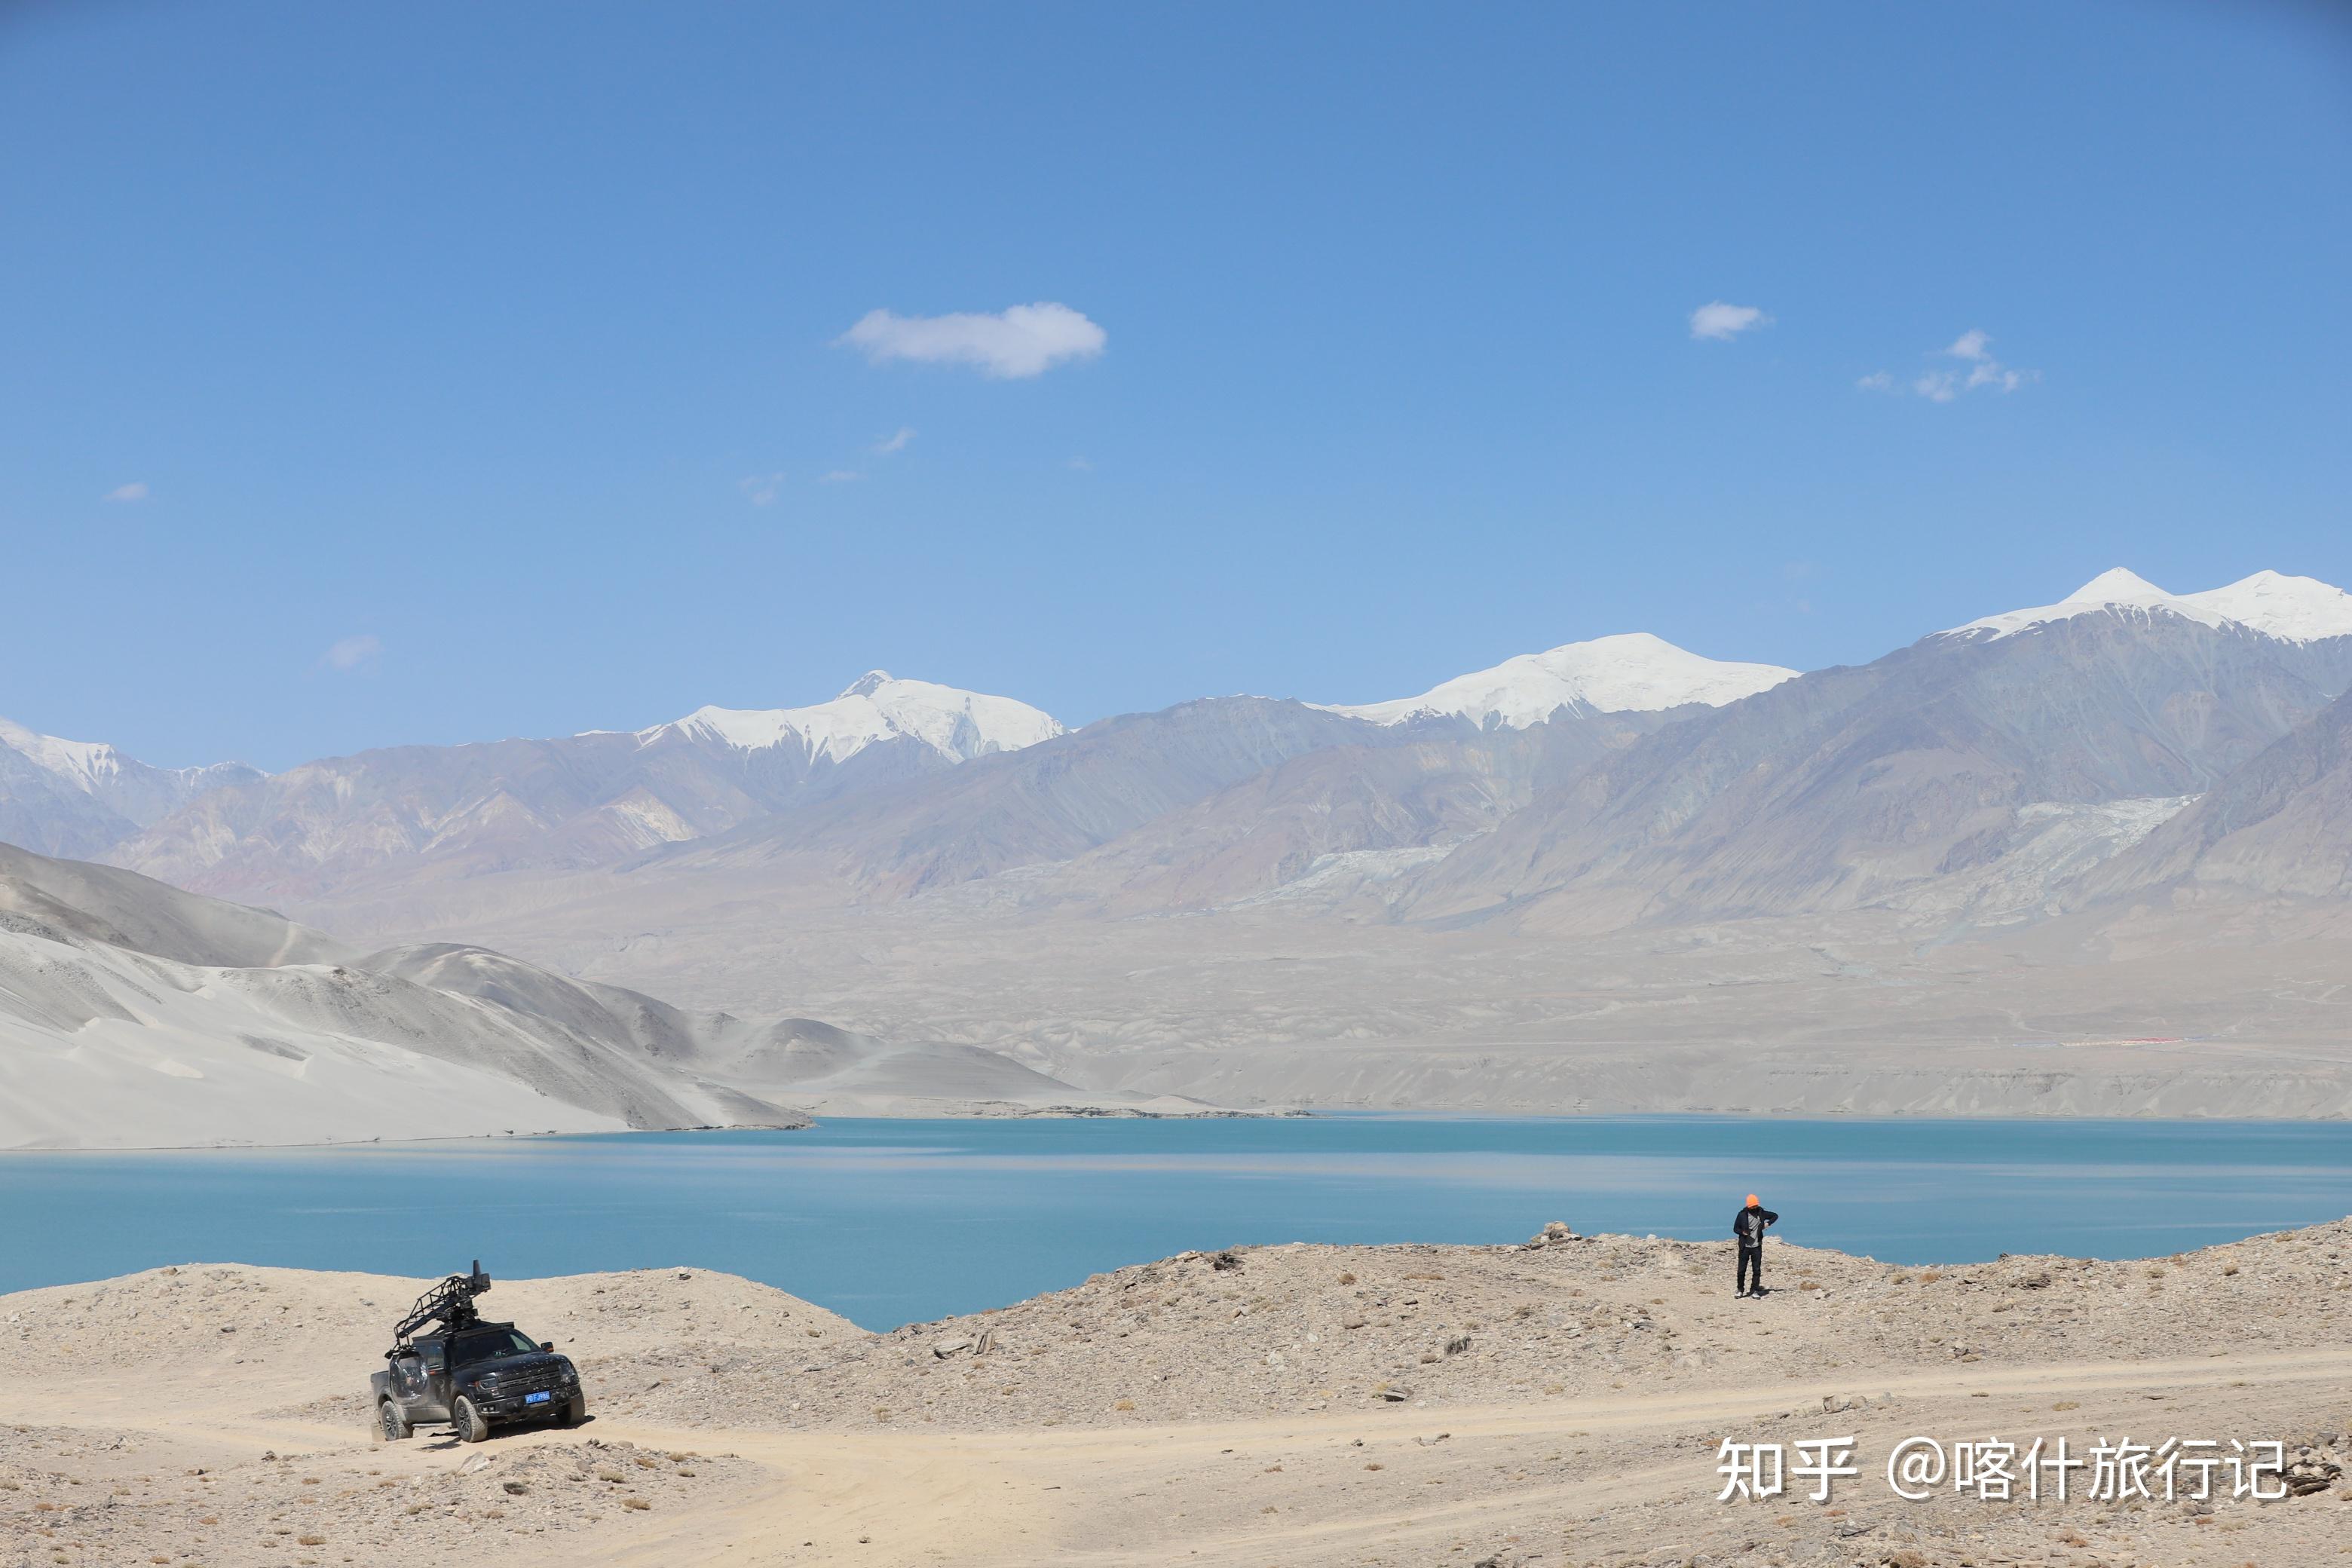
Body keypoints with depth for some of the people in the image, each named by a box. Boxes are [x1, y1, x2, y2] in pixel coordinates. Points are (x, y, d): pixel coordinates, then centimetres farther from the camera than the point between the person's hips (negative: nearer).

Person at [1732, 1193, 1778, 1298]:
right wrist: (1743, 1232, -18)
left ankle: (1754, 1291, 9)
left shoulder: (1761, 1213, 2)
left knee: (1757, 1270, 1)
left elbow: (1775, 1216, 15)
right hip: (1745, 1247, -2)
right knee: (1742, 1269, -1)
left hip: (1757, 1246, 2)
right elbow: (1735, 1229, 2)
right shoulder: (1742, 1215, -3)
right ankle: (1740, 1290, 13)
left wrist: (1768, 1223, -2)